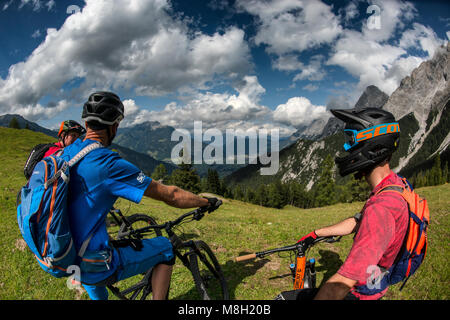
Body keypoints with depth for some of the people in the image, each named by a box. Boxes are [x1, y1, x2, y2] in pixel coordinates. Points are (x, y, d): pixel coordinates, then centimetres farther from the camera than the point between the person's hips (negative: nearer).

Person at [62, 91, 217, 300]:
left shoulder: (66, 152, 0)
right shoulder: (109, 164, -24)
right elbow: (170, 195, -17)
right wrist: (207, 201, -2)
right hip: (97, 270, -8)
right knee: (164, 248, 10)